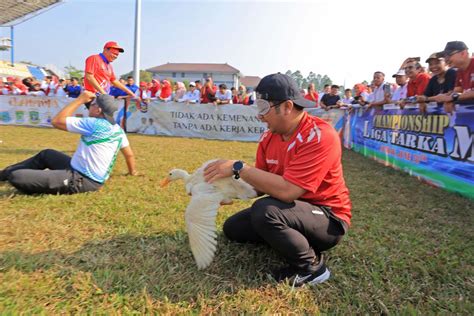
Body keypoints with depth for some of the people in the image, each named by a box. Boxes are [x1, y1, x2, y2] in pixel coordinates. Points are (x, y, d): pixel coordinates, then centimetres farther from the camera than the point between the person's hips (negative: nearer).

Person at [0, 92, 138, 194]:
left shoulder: (94, 124, -20)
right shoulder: (118, 130, 4)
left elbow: (56, 121, -14)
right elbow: (129, 154, 12)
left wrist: (80, 100, -8)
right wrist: (132, 171, 28)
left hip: (79, 181, -10)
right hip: (93, 180, 10)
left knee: (15, 176, -18)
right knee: (45, 154, 29)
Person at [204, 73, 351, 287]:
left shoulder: (319, 136, -25)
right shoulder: (269, 137, -2)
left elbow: (287, 190, -35)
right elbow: (260, 184, 3)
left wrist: (238, 168, -29)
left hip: (328, 219, -7)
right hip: (293, 211, 8)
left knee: (265, 211, -33)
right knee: (233, 228, 6)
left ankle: (312, 266, -7)